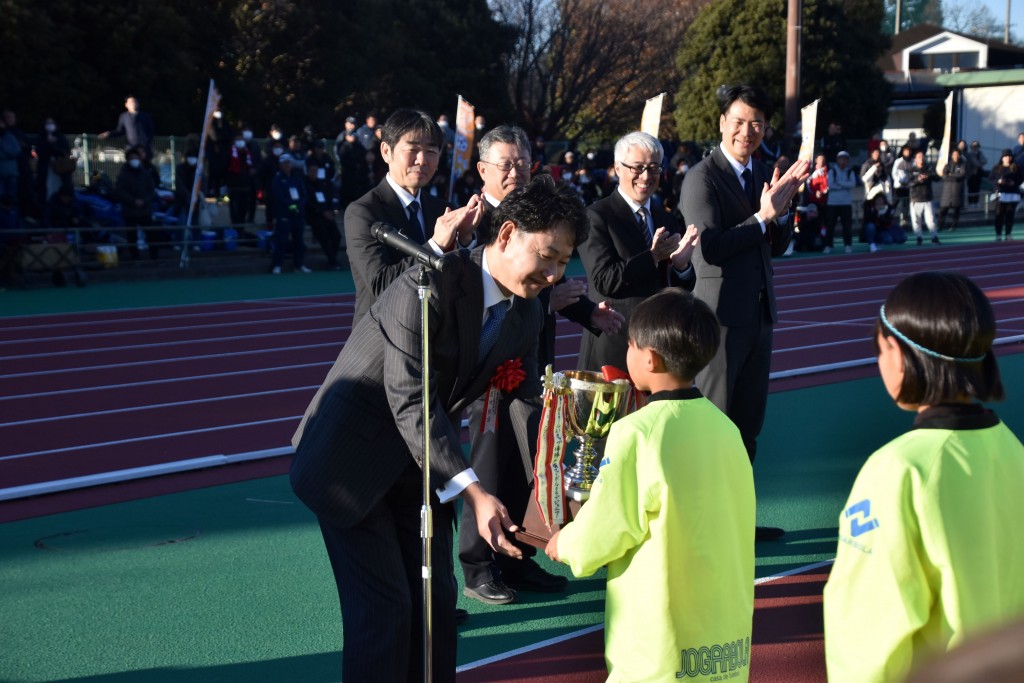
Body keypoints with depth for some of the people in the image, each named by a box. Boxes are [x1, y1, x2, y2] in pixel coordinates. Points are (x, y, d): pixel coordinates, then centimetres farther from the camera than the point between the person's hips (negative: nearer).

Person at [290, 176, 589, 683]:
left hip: (423, 464, 7)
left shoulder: (526, 316, 0)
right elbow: (411, 403, -30)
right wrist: (473, 494, -36)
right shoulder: (432, 284, -26)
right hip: (352, 456, -7)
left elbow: (530, 403, 7)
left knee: (436, 596, 9)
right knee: (384, 604, -8)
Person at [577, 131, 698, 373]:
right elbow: (604, 281, -14)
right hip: (613, 346, -6)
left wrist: (681, 264, -9)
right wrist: (653, 256, -16)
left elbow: (681, 289, 12)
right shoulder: (596, 216, -6)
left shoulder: (666, 219, 13)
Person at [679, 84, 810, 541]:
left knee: (747, 425, 14)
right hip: (721, 315, -8)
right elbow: (710, 247, -20)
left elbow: (777, 246, 13)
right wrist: (762, 216, -16)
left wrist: (781, 207, -4)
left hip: (759, 314, 8)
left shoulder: (762, 175, 12)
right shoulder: (703, 178, -11)